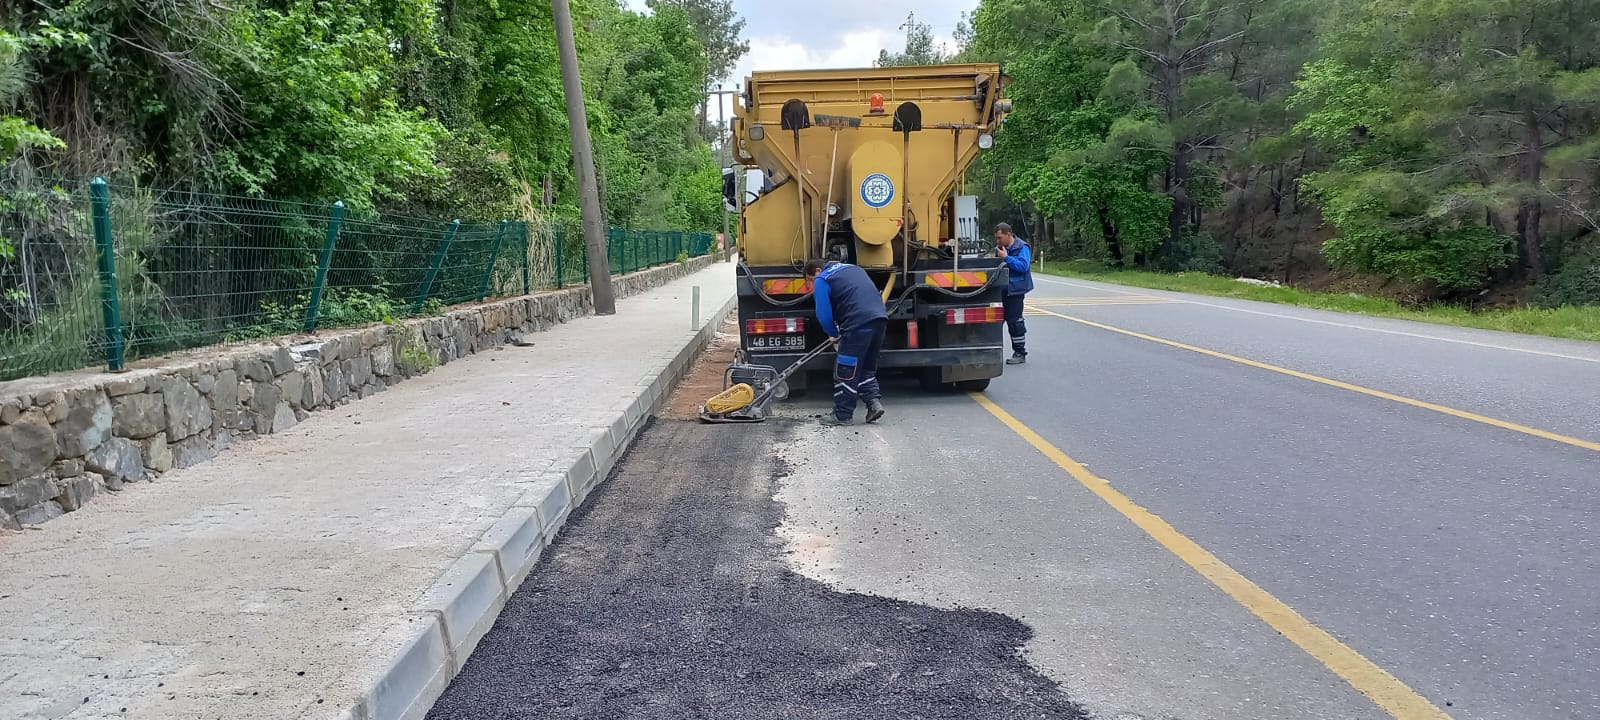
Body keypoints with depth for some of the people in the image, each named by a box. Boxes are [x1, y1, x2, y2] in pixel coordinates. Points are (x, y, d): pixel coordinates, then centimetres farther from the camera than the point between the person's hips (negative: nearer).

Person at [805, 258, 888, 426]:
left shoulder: (822, 280, 4)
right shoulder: (852, 268, 28)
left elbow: (824, 315, -4)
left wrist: (834, 333, 16)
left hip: (859, 324, -8)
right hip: (880, 318, 8)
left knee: (845, 371, 3)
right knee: (866, 368, 21)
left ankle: (842, 415, 9)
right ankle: (874, 401, 8)